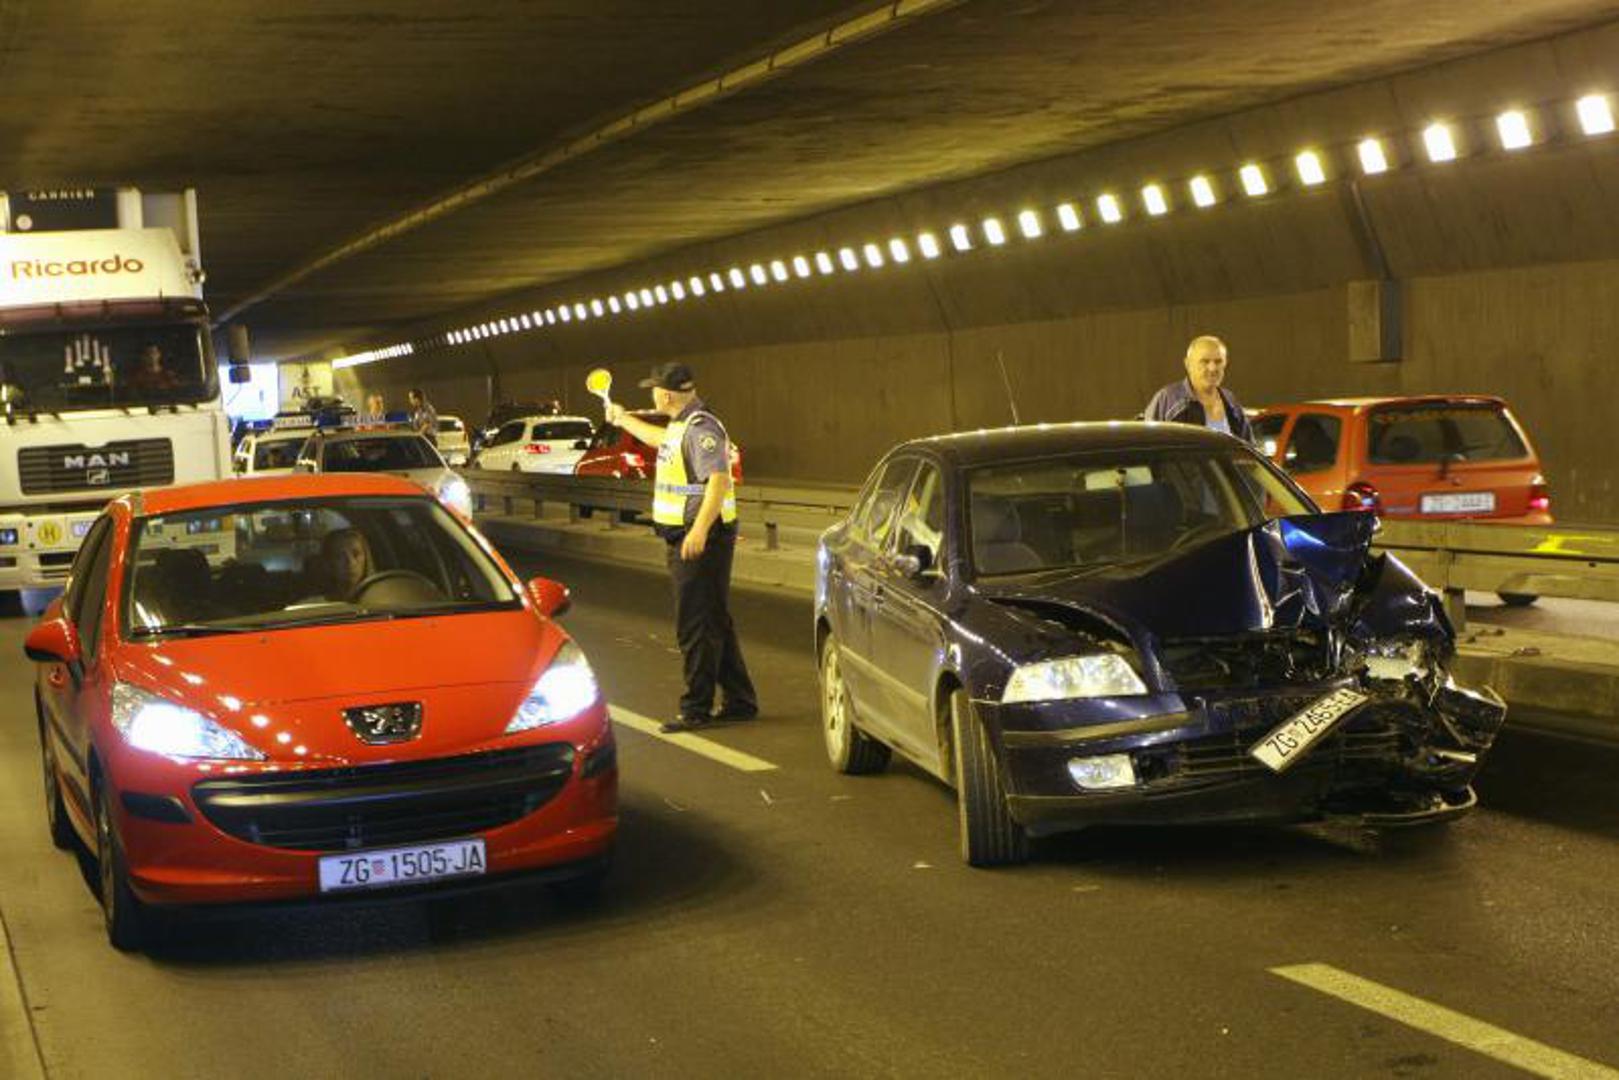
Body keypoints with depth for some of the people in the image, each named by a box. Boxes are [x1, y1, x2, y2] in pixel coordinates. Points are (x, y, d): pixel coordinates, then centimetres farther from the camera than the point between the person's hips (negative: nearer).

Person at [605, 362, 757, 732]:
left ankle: (696, 709, -1)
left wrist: (700, 531, -34)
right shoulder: (681, 426, 15)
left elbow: (718, 480, -27)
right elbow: (662, 440, 40)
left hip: (699, 539, -11)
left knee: (696, 627, -6)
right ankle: (739, 701, 21)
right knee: (716, 623, 15)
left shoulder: (700, 428, -18)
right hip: (685, 537, 11)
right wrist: (624, 420, 52)